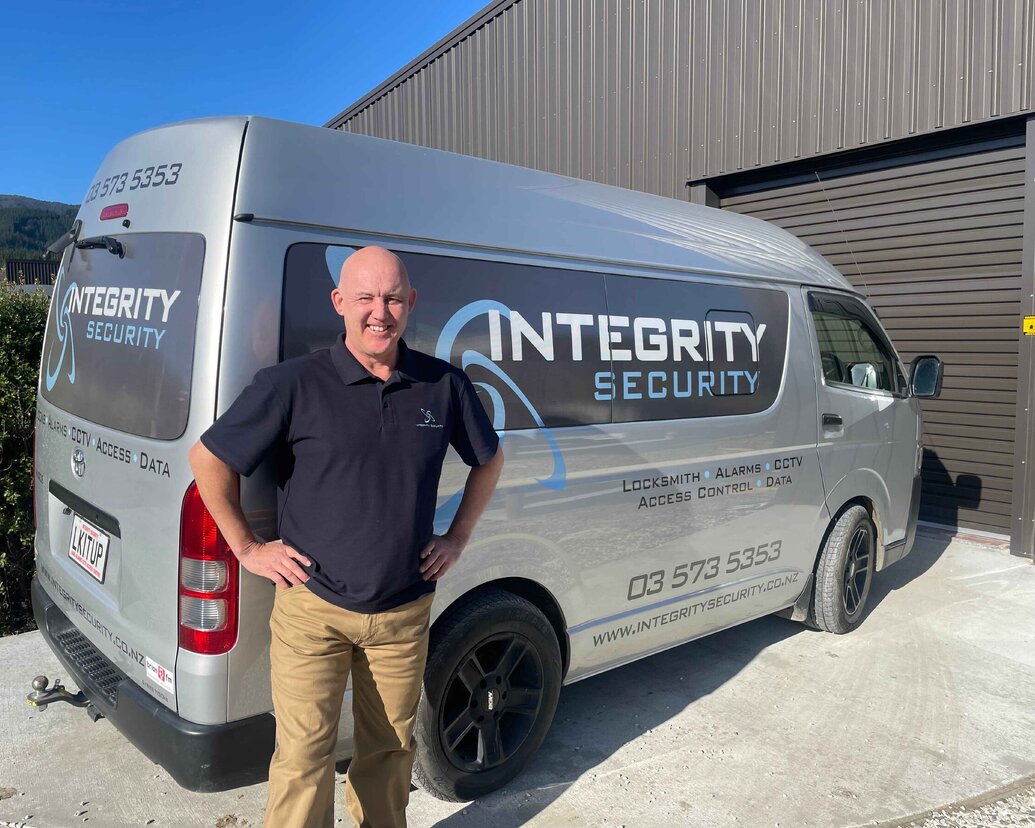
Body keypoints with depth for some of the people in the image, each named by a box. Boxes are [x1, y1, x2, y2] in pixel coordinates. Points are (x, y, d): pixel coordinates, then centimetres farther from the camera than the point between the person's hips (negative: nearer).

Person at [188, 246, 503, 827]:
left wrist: (458, 538, 9)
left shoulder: (446, 385, -2)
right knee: (305, 755, 3)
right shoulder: (295, 384, -11)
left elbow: (490, 458, 14)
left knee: (390, 748, 18)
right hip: (313, 609, -3)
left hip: (405, 613, 3)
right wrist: (247, 547, -3)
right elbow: (209, 458, -3)